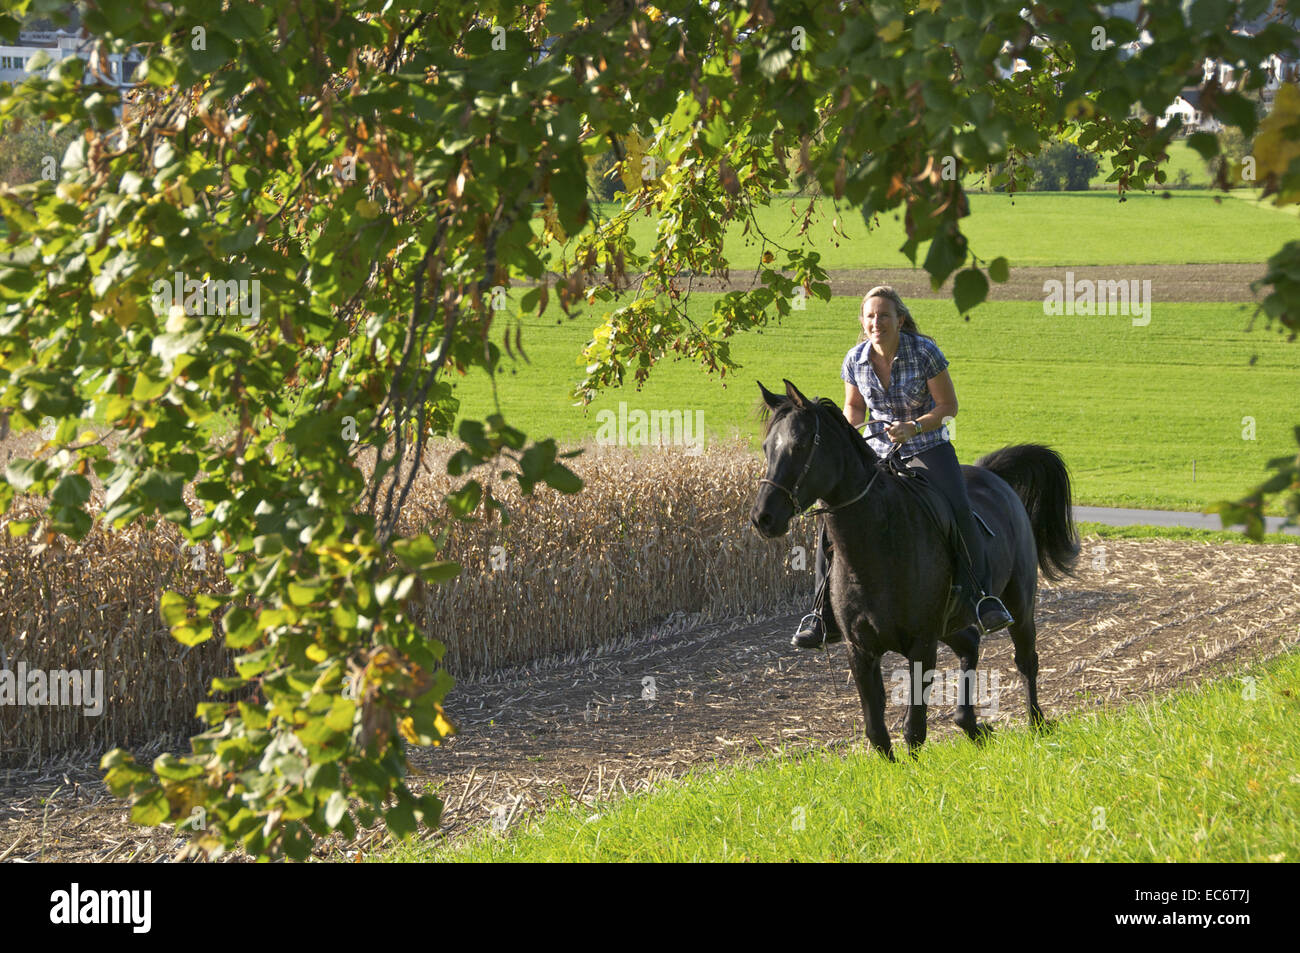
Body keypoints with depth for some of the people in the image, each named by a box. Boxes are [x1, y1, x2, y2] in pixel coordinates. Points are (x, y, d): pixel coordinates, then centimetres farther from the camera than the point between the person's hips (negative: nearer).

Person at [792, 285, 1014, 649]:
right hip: (877, 451, 3)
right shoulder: (855, 360, -4)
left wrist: (914, 426, -26)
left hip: (928, 447, -3)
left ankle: (983, 594, -13)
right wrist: (845, 424, -11)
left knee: (958, 511, -29)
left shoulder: (924, 352, -15)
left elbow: (948, 405, -10)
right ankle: (823, 613, 1)